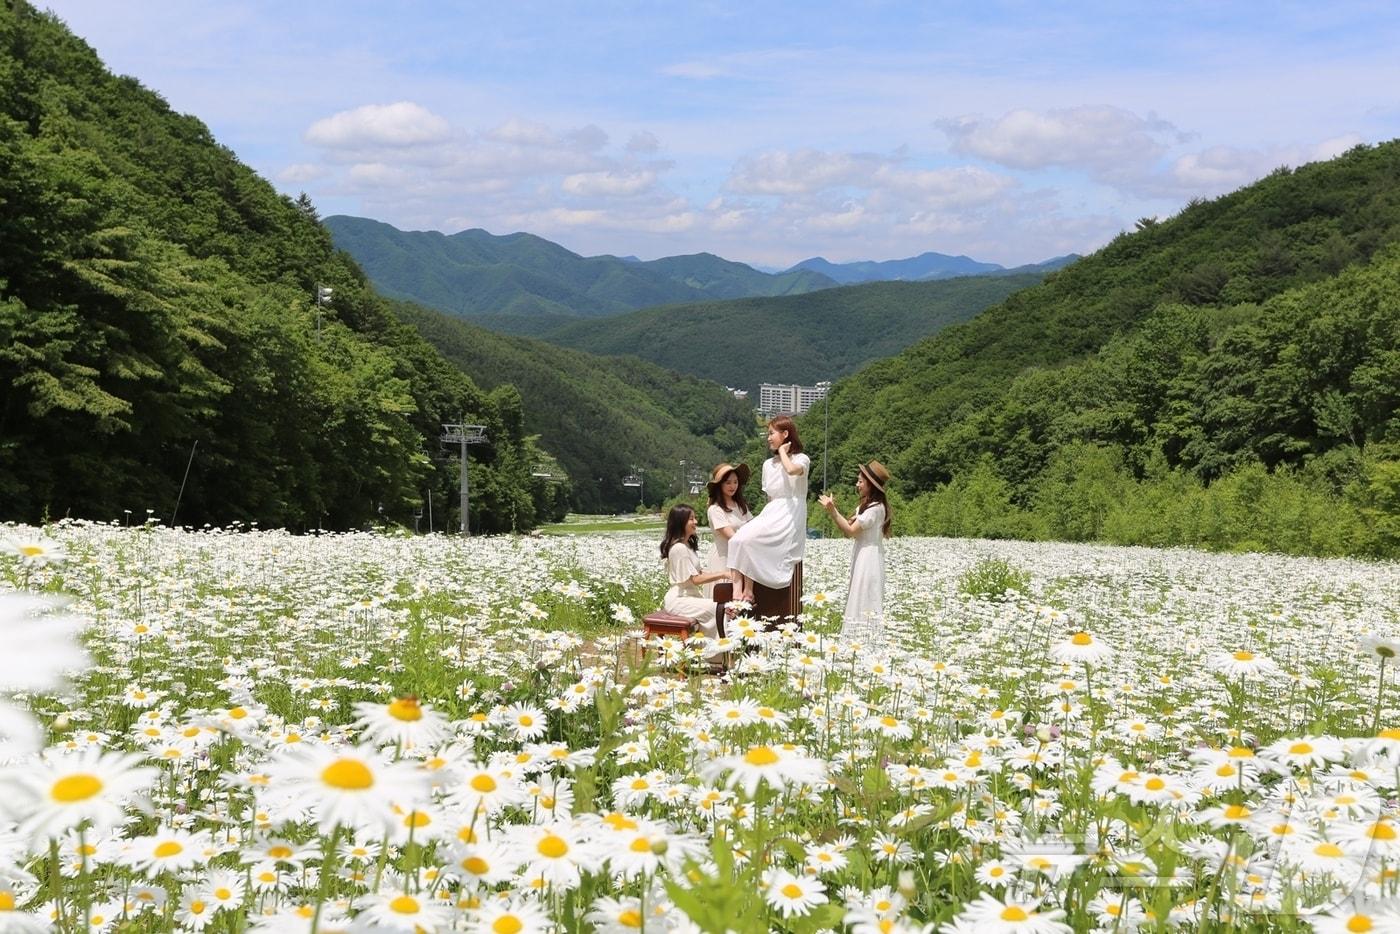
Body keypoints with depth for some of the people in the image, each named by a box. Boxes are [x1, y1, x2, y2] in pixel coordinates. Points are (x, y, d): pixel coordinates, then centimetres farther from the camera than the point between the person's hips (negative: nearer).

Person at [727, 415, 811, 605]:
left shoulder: (801, 459, 1)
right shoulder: (768, 464, 22)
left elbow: (792, 470, -25)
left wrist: (783, 451, -8)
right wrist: (764, 517, 4)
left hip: (790, 517, -6)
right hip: (771, 514, 6)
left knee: (748, 539, -29)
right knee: (738, 539, -24)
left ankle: (748, 592, -23)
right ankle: (737, 592, -34)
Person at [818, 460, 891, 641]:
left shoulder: (876, 507, -16)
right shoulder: (866, 506, 15)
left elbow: (851, 531, -18)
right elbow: (847, 530, 11)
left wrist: (833, 511, -16)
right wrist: (833, 510, 2)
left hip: (869, 560, -10)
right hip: (861, 558, 10)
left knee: (865, 603, -9)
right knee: (860, 602, 9)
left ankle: (868, 640, -8)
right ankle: (862, 640, 11)